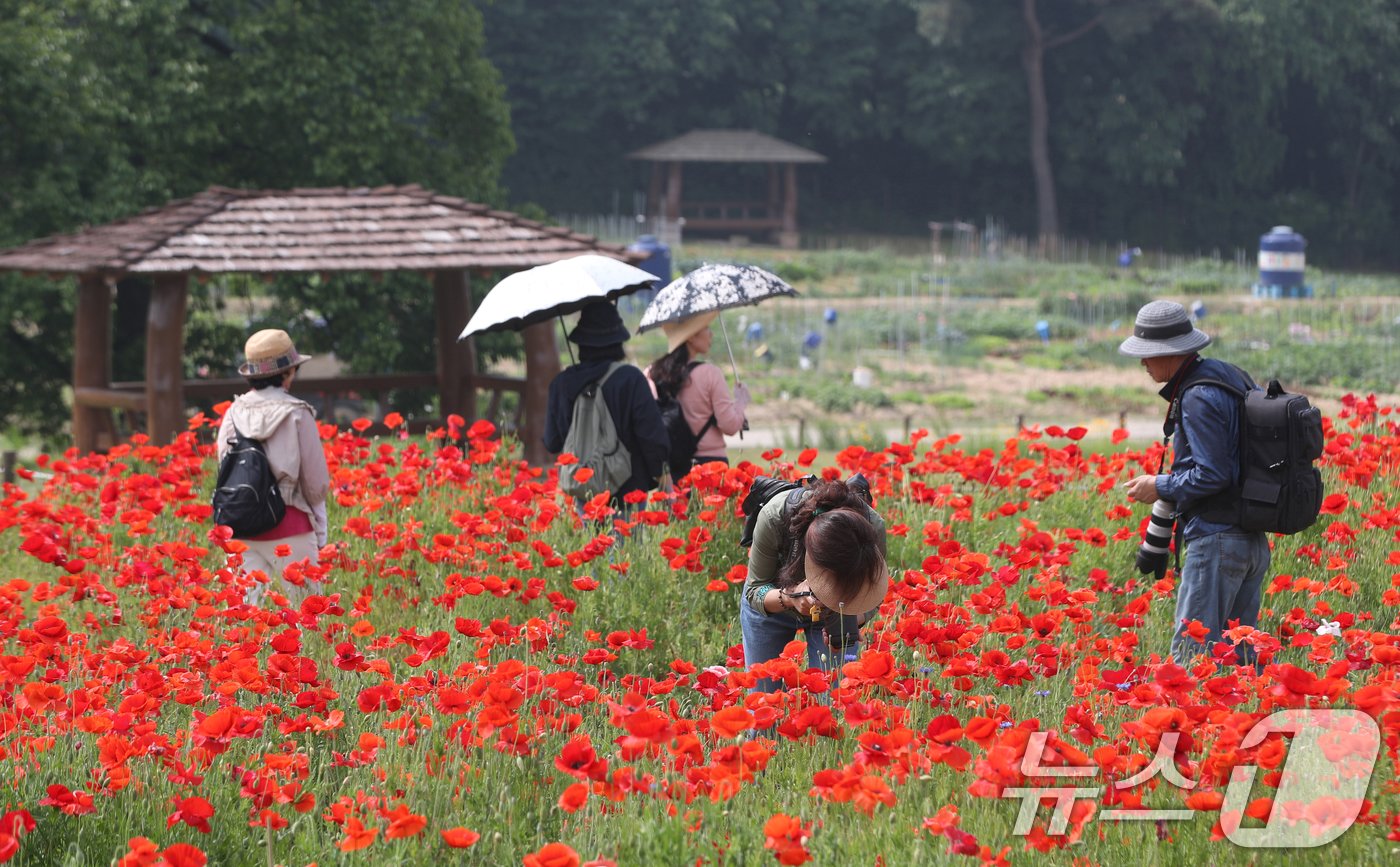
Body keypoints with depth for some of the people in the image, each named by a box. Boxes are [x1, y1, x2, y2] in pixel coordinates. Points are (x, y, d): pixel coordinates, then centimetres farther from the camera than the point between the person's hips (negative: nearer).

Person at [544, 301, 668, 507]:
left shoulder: (561, 384, -1)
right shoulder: (630, 379, -12)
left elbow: (551, 443, 9)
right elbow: (651, 435, -10)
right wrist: (661, 476, 3)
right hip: (628, 489, -3)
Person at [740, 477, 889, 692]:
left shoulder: (873, 527, -35)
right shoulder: (773, 517, -39)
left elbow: (870, 603, -15)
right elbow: (755, 590, -22)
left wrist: (849, 621, -36)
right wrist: (789, 597, -43)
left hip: (835, 610, 0)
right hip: (770, 600, 0)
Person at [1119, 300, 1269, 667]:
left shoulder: (1198, 397, -16)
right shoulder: (1231, 376, 13)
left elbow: (1211, 475, -21)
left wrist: (1160, 487, -7)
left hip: (1217, 542, -10)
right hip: (1254, 541, 10)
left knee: (1191, 653, -9)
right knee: (1239, 656, 14)